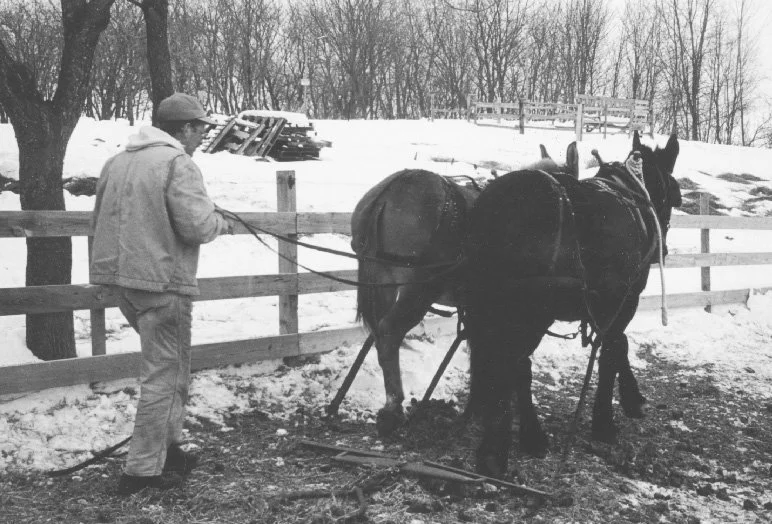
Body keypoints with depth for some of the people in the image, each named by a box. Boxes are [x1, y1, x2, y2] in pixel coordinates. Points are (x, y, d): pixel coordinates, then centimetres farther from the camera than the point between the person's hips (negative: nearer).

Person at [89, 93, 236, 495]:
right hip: (162, 281, -9)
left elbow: (100, 219, 20)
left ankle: (168, 446, 29)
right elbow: (197, 226, -21)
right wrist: (219, 221, 0)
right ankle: (143, 470, 7)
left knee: (170, 362, 22)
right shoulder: (178, 164, -13)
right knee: (162, 373, 1)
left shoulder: (116, 161, 13)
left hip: (116, 274, 9)